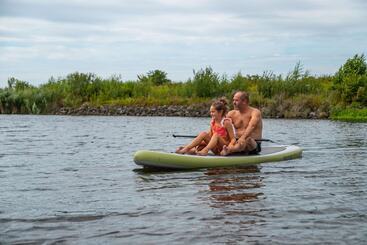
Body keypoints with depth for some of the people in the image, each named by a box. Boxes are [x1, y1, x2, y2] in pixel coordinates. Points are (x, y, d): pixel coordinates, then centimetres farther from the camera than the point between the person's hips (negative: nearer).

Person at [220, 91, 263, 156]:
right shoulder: (232, 114, 11)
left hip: (253, 144, -5)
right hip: (238, 142, 5)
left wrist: (243, 138, -46)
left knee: (247, 140, -38)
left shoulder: (255, 112, -7)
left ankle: (228, 150, -62)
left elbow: (251, 126, -27)